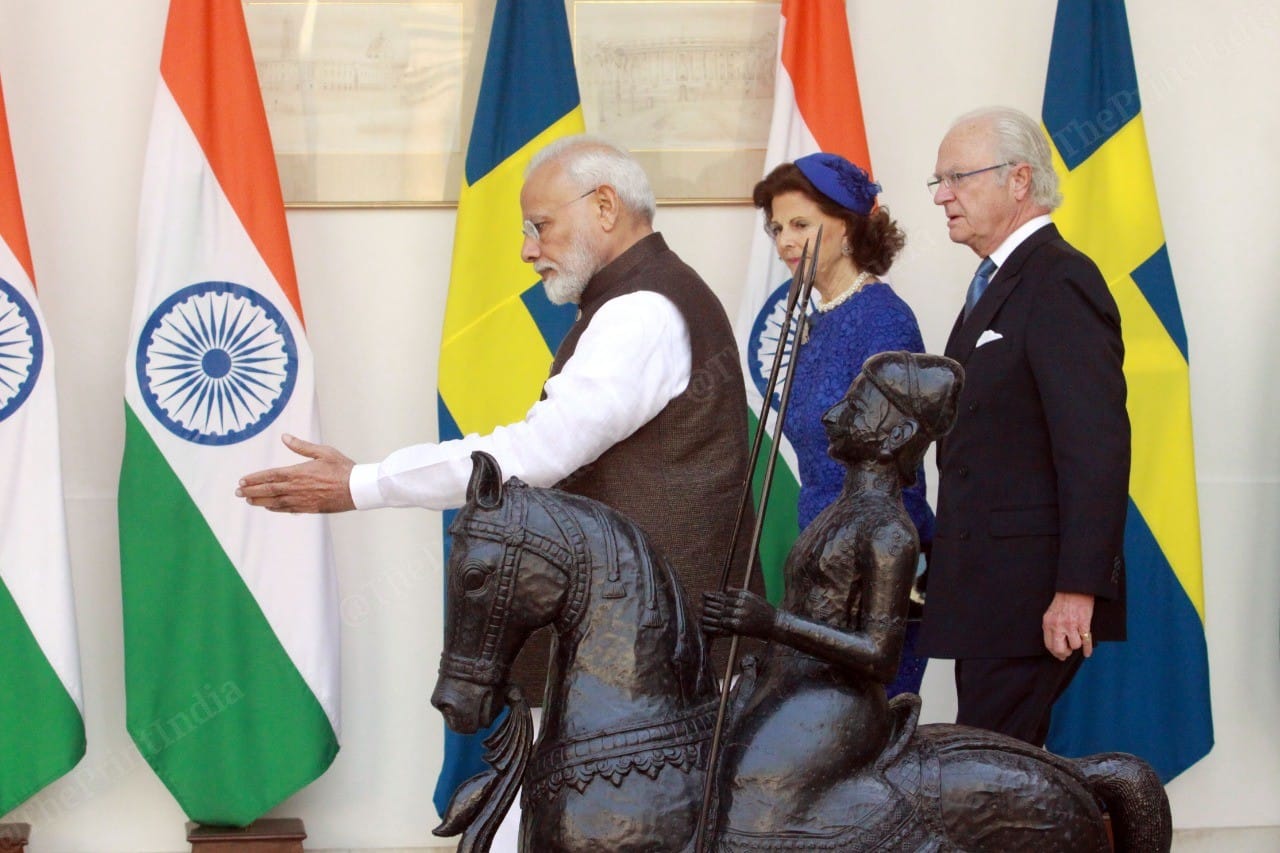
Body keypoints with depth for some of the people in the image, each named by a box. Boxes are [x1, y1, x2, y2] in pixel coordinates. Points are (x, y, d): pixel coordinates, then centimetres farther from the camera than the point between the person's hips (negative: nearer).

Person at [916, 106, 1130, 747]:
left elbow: (1097, 449, -20)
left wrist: (1078, 590, -24)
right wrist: (944, 574, 17)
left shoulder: (1060, 284, -14)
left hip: (1031, 593, -10)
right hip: (988, 593, 10)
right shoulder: (997, 283, 18)